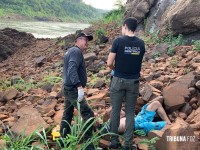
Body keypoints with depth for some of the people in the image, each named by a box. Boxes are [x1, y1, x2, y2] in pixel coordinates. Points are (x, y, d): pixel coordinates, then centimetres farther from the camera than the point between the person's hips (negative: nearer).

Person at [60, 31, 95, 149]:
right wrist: (80, 87, -38)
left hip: (69, 88, 11)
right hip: (73, 89, -11)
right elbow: (72, 70, -30)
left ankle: (63, 140, 30)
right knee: (88, 114, -12)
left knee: (67, 115, 18)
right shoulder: (76, 51, -15)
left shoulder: (71, 51, 17)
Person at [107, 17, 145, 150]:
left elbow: (109, 63, -9)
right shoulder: (141, 43, 2)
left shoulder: (118, 41, -9)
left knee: (115, 111, 9)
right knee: (130, 112, 10)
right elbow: (139, 63, 8)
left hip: (119, 80, -3)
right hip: (134, 81, 3)